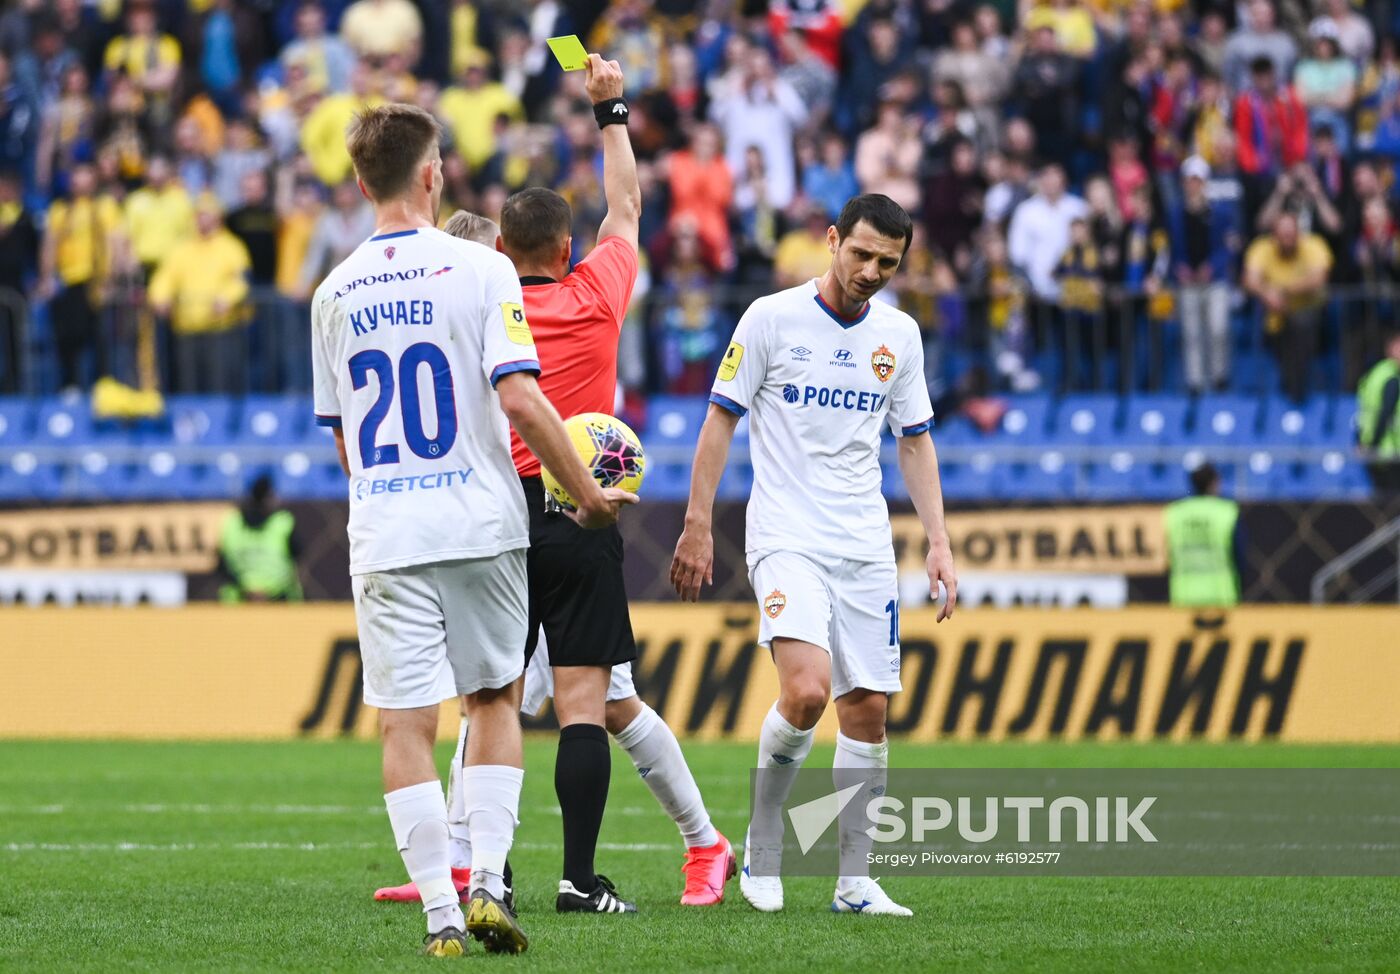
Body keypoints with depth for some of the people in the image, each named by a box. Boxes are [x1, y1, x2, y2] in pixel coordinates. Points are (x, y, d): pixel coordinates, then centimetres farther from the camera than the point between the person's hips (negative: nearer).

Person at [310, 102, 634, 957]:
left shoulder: (336, 294, 7)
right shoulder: (479, 270, -5)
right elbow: (520, 399, -14)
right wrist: (588, 494, -4)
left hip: (384, 535, 2)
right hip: (481, 524, -2)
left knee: (406, 725, 1)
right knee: (495, 698, 15)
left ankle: (441, 914, -4)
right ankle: (487, 880, 3)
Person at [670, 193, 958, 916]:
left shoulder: (899, 333, 8)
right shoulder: (772, 317, -5)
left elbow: (914, 442, 17)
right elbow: (720, 418, 0)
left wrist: (938, 541, 8)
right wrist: (697, 524, -4)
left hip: (866, 549, 5)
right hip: (786, 537, -5)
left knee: (867, 709, 2)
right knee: (806, 690, -22)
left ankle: (854, 879, 10)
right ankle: (762, 838, 1)